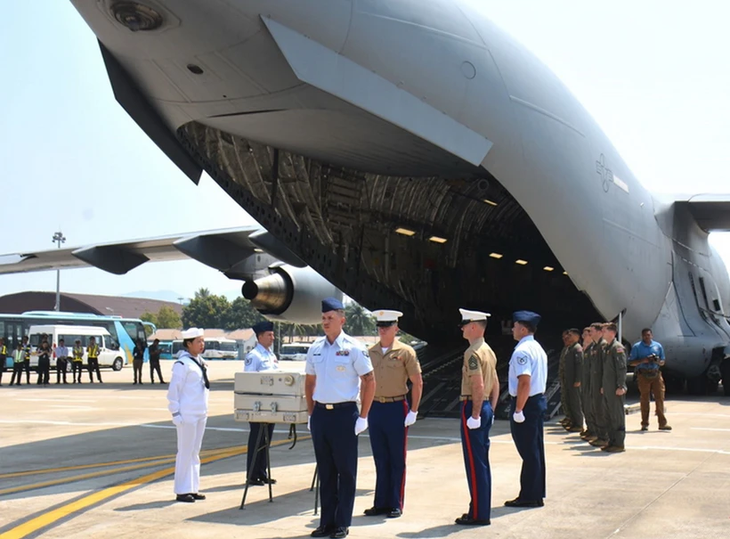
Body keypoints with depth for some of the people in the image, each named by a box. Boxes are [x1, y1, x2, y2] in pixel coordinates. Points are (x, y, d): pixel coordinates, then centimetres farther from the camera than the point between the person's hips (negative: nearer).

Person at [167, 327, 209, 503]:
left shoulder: (200, 361, 12)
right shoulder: (182, 364, -12)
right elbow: (173, 390, -13)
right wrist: (176, 413, -15)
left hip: (201, 414, 8)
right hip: (187, 414, -8)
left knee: (195, 452, 12)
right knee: (185, 452, -2)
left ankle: (193, 488, 20)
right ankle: (182, 491, 6)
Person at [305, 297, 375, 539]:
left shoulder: (354, 348, -7)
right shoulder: (315, 348, 8)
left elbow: (369, 381, -6)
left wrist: (363, 417, -9)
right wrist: (312, 414, 12)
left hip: (344, 413, -5)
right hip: (320, 413, 5)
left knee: (346, 471, 2)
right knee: (325, 471, 11)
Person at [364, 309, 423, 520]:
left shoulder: (405, 352, -5)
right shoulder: (370, 352, 7)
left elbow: (417, 383, -4)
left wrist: (413, 411, -8)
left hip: (396, 408, -4)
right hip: (375, 408, 4)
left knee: (397, 459, 4)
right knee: (380, 459, 10)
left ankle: (396, 504, 12)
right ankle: (381, 503, 18)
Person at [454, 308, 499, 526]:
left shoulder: (472, 353, -16)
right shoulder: (488, 351, 14)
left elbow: (478, 386, -24)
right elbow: (496, 385, 18)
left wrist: (475, 414, -20)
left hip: (472, 408, -10)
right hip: (486, 408, 10)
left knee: (475, 463, -4)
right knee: (482, 462, 14)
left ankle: (478, 514, 1)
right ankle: (483, 510, 21)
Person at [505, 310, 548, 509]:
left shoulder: (522, 351, -18)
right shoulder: (538, 348, 14)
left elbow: (525, 382, -25)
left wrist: (518, 410, -22)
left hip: (526, 403, -10)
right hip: (539, 401, 10)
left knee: (528, 451, -3)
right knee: (535, 449, 14)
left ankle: (529, 497, 4)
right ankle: (537, 494, 22)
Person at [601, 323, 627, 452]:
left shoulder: (617, 347, -11)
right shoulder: (606, 347, 16)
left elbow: (622, 368, -16)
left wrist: (621, 386, -20)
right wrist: (603, 386, 19)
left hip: (615, 389, -9)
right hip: (607, 388, 9)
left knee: (617, 415, -4)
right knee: (609, 415, 13)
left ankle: (619, 443, 1)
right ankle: (612, 441, 20)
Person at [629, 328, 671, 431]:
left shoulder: (658, 346, 13)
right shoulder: (637, 347, 4)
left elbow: (662, 362, 16)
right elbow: (631, 362, 0)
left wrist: (657, 361, -7)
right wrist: (643, 360, -14)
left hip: (656, 374, 2)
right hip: (643, 375, -2)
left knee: (660, 398, -3)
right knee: (645, 400, 1)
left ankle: (662, 423, 0)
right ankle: (645, 424, 8)